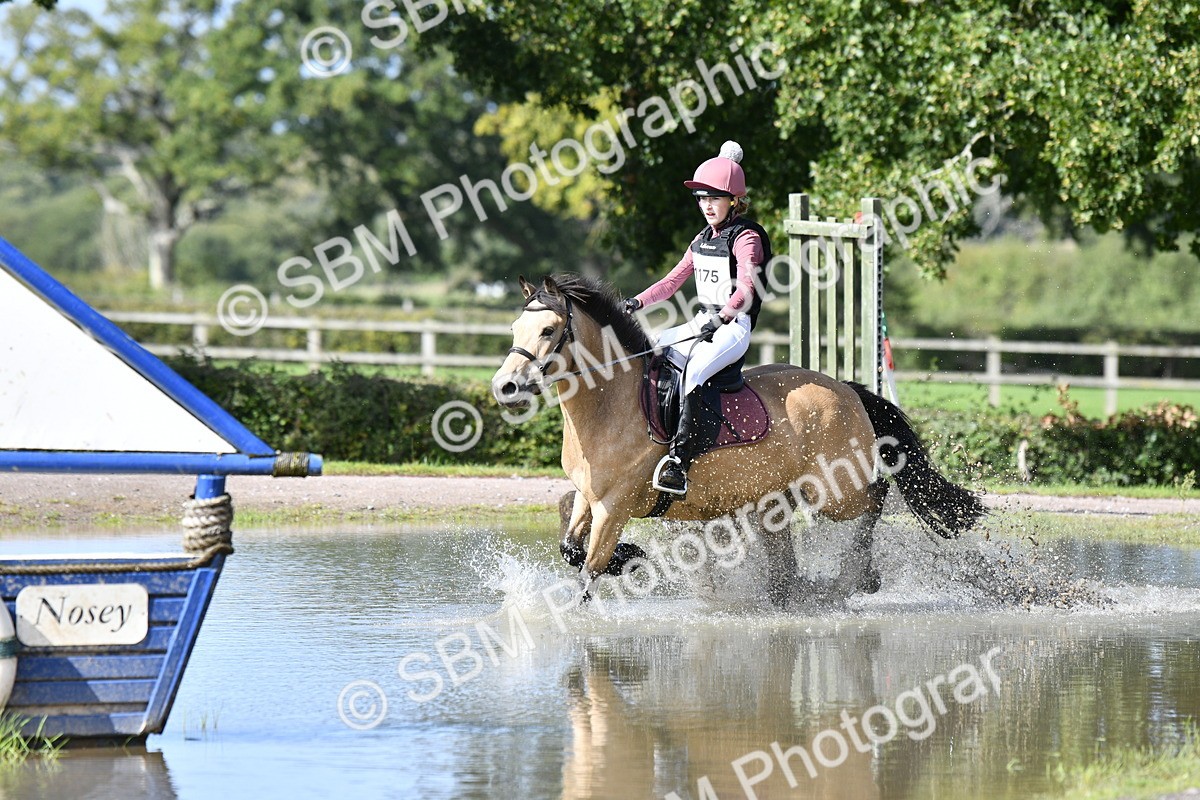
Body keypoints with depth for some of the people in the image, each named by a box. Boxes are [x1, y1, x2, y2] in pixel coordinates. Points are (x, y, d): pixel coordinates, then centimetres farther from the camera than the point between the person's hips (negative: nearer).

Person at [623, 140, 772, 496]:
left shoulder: (746, 238, -9)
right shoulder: (703, 240, 18)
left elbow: (746, 289, -23)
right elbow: (674, 280, 21)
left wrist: (721, 319, -36)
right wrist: (638, 302, 6)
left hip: (734, 328, -10)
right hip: (703, 324, 10)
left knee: (692, 371, -35)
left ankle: (679, 461, -45)